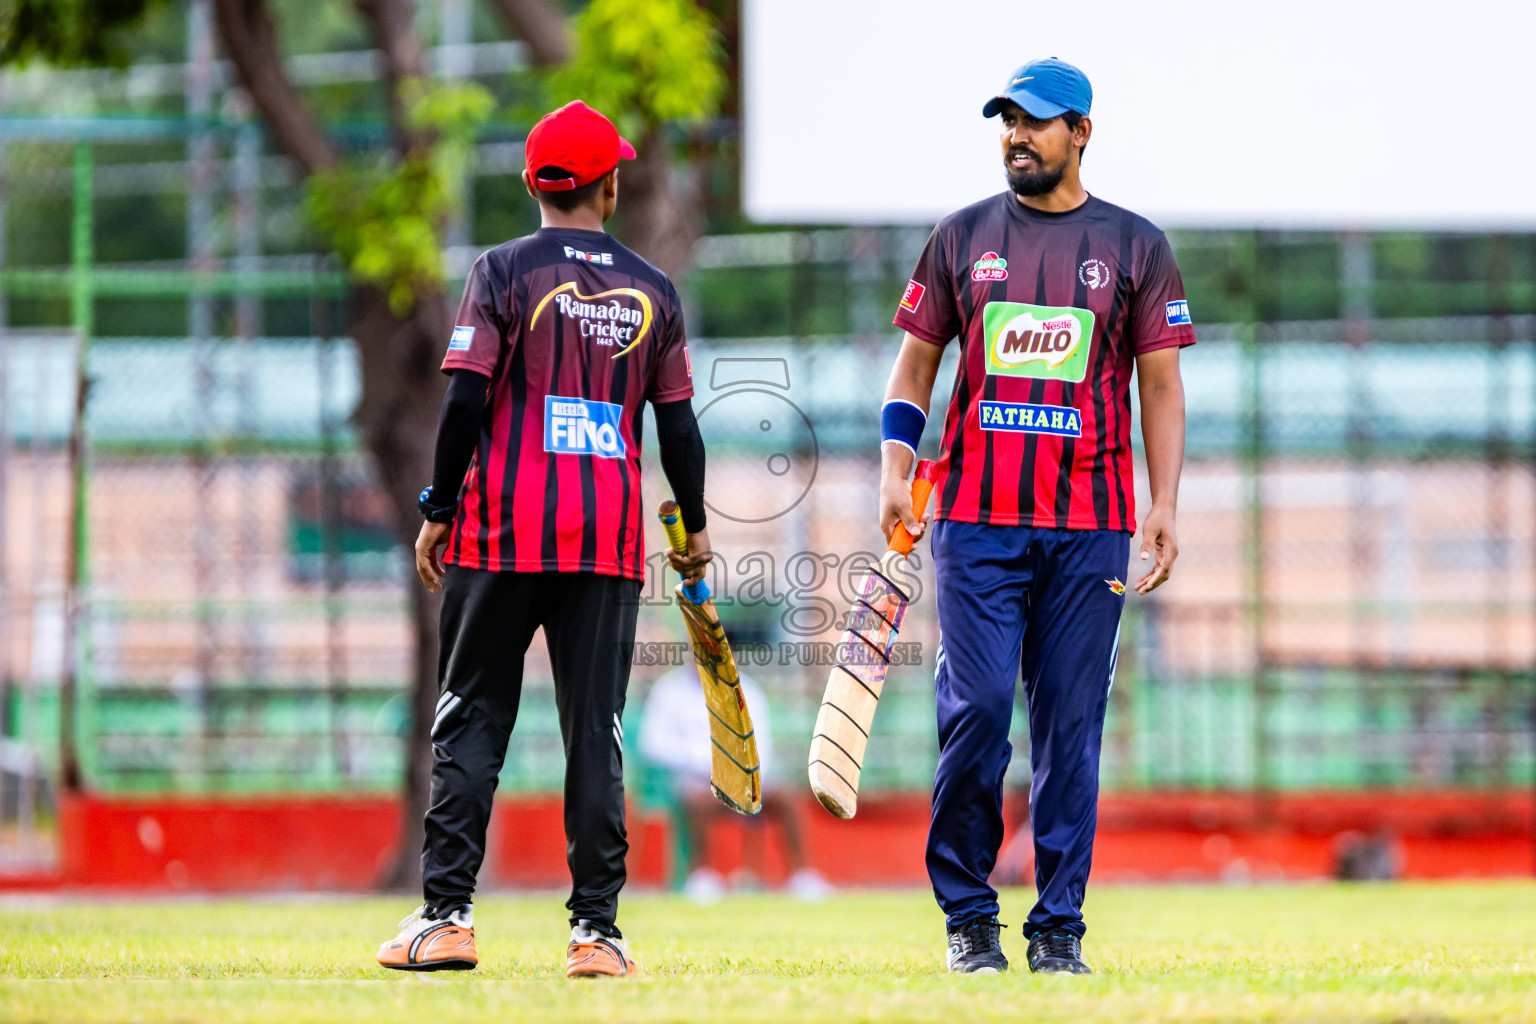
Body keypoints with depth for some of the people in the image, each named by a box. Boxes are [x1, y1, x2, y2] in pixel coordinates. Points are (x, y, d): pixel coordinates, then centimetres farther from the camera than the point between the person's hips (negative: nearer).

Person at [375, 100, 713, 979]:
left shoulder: (506, 272, -1)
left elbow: (467, 399, -8)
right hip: (610, 539, 2)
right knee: (596, 732, 3)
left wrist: (438, 510, -1)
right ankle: (596, 929, -1)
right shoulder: (653, 291, 7)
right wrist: (695, 529, 20)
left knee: (472, 720, 3)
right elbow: (679, 426, 8)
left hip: (502, 532, -2)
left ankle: (447, 915, -5)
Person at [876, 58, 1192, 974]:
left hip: (1089, 527, 0)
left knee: (1072, 725, 0)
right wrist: (896, 470, -2)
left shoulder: (1135, 246, 7)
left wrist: (1164, 506, -3)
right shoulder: (963, 237, 10)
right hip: (977, 520, 0)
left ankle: (1060, 926, 4)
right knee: (976, 709, -8)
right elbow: (916, 361, 12)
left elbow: (1161, 384, 7)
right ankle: (968, 915, 3)